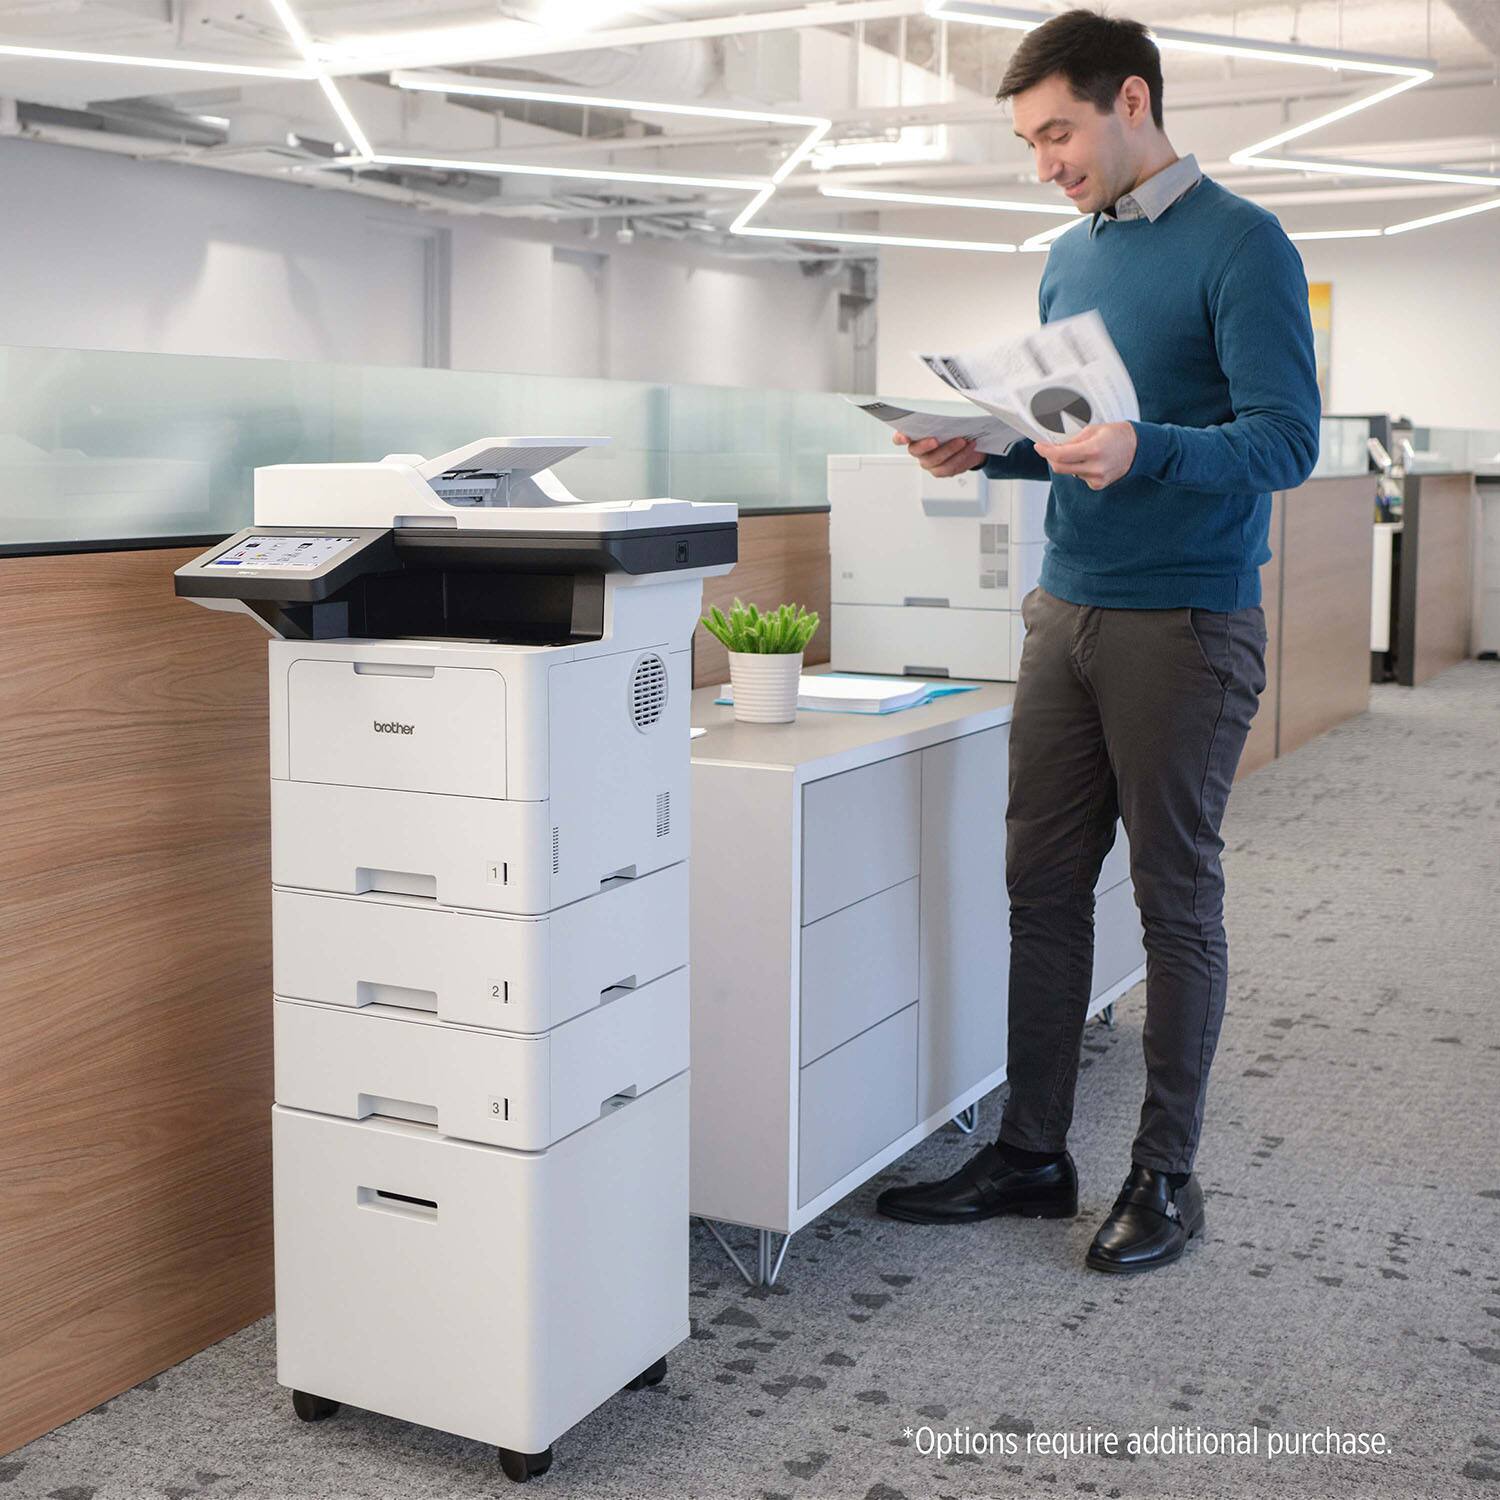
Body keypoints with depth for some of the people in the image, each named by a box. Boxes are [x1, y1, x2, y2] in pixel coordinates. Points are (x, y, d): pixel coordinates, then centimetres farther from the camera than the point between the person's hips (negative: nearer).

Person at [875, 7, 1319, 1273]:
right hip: (1068, 610, 7)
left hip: (1186, 623, -7)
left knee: (1177, 899, 3)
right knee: (1043, 882, 8)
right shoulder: (1070, 259, 14)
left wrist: (1145, 452, -31)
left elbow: (1287, 440, -15)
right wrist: (989, 450, 1)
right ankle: (1033, 1152, 20)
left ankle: (1166, 1174, 16)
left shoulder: (1239, 244, -8)